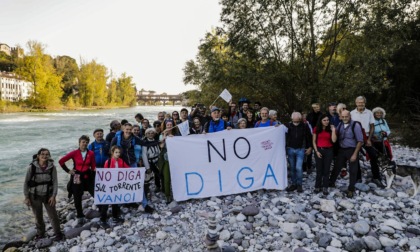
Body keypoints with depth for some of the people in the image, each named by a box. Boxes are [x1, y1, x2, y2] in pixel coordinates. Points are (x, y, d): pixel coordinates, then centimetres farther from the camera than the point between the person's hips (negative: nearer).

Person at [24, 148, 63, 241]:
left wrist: (53, 196, -11)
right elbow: (26, 182, -6)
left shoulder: (52, 167, -12)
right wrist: (26, 197, -6)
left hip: (48, 195, 0)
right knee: (38, 216, 15)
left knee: (53, 215, 3)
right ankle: (40, 233, 37)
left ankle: (58, 233, 19)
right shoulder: (31, 167, -14)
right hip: (35, 196, 0)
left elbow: (55, 182, -6)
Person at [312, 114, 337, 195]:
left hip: (328, 150, 1)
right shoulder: (316, 129, -1)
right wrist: (316, 151, -6)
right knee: (319, 169, 5)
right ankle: (317, 186, 15)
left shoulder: (330, 129, 2)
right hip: (319, 150, -1)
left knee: (326, 169, 5)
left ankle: (325, 187, 12)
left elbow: (334, 140, -10)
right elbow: (314, 141, 2)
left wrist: (333, 130, -11)